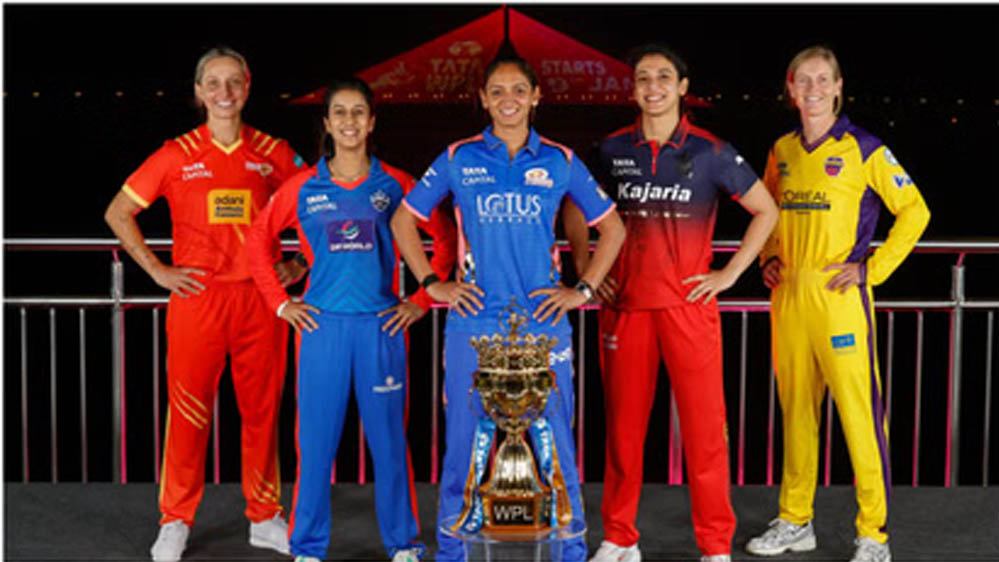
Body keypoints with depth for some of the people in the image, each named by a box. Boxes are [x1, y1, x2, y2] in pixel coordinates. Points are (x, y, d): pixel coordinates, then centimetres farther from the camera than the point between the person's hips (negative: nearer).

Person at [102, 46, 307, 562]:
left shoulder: (273, 153, 5)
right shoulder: (178, 155, 2)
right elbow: (118, 213, 8)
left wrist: (299, 263, 6)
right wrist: (156, 270, 1)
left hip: (259, 297, 1)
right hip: (197, 295, -1)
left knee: (262, 407, 7)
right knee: (188, 408, 1)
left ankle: (264, 517, 20)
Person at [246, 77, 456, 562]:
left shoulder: (395, 185, 3)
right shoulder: (303, 188, 5)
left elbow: (446, 238, 9)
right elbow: (257, 240, 13)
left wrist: (422, 300, 3)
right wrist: (280, 303, 6)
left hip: (381, 325, 0)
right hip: (322, 324, 0)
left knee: (389, 439, 4)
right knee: (315, 439, 3)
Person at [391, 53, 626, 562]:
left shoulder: (560, 162, 6)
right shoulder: (458, 159, 5)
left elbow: (611, 227, 15)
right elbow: (404, 218, 14)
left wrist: (583, 289, 5)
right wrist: (431, 283, 5)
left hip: (542, 319, 0)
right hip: (473, 322, 0)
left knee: (554, 442, 2)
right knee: (464, 442, 4)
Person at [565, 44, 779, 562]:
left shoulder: (710, 152, 0)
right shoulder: (613, 149, 6)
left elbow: (766, 211, 7)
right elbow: (576, 207, 20)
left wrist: (730, 273, 0)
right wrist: (585, 267, 9)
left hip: (688, 305, -2)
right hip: (623, 305, 2)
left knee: (704, 426, -2)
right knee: (623, 425, 8)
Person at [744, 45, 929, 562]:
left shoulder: (863, 149, -4)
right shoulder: (782, 151, 11)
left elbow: (914, 211, -3)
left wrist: (872, 269, -8)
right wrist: (768, 259, 10)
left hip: (840, 295, -5)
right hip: (787, 296, 6)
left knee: (859, 412, -6)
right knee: (795, 409, 12)